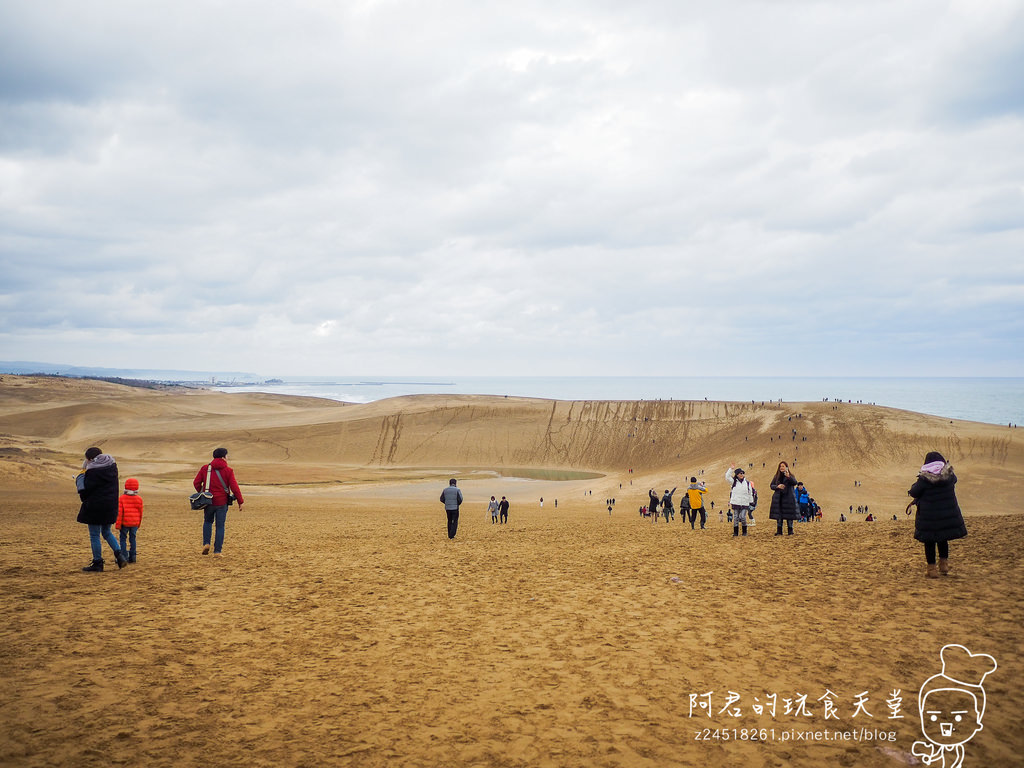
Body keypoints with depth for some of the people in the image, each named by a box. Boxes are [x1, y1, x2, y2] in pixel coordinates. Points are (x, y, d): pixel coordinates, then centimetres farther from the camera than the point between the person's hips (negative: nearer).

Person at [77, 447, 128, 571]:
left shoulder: (92, 471, -16)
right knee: (106, 532, 21)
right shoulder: (112, 466, 6)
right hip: (111, 506, 7)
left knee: (94, 535, 4)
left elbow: (85, 489, -15)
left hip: (95, 507, -7)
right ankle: (119, 554, 5)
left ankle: (97, 562, 7)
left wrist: (80, 477, 2)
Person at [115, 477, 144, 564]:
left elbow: (119, 512, -9)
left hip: (124, 523, -3)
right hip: (135, 523, 3)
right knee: (132, 539, 10)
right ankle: (132, 557, 10)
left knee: (123, 539, 5)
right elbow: (140, 512, 8)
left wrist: (118, 524, -4)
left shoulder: (122, 498, -8)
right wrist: (139, 524, 20)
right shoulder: (139, 499, 1)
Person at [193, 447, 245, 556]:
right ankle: (217, 551, 5)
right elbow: (234, 487, -11)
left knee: (208, 522, 25)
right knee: (220, 527, 6)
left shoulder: (205, 468, 2)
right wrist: (240, 501, -3)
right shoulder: (228, 471, -6)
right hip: (222, 502, -2)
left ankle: (206, 543, 9)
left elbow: (196, 483, 2)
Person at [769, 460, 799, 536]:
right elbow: (771, 485, 11)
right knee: (778, 515, 1)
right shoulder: (777, 476, 12)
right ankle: (779, 531, 6)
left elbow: (795, 483, -16)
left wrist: (788, 477, -32)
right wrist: (777, 486, -10)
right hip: (778, 498, 3)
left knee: (789, 515, -3)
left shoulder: (790, 476, 2)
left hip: (788, 498, -3)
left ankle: (790, 531, 6)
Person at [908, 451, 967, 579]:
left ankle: (932, 569, 10)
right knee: (943, 539, 23)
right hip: (947, 514, 4)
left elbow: (913, 492, -10)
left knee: (929, 541, 7)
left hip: (929, 516, -4)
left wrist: (917, 483, 10)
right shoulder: (949, 475, -4)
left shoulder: (924, 478, -17)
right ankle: (944, 564, 28)